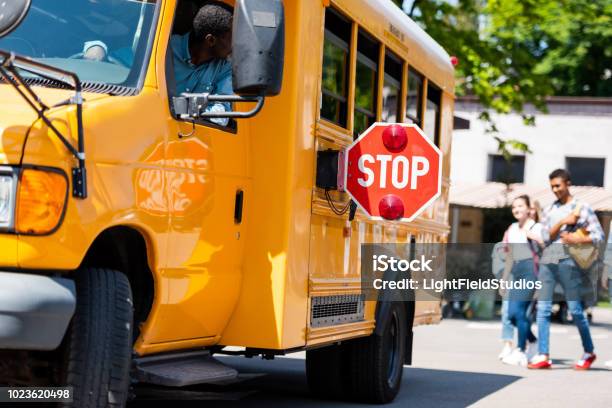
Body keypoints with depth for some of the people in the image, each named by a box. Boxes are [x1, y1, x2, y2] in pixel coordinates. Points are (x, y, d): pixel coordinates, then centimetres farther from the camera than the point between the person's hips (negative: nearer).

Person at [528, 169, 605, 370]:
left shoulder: (582, 208, 5)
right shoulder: (549, 210, 18)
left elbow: (599, 235, 0)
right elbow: (546, 237, 7)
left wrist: (578, 239, -15)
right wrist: (563, 222, -6)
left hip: (567, 259, -5)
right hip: (547, 259, 5)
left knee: (575, 308, -2)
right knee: (543, 308, -2)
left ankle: (589, 352, 14)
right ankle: (543, 356, -2)